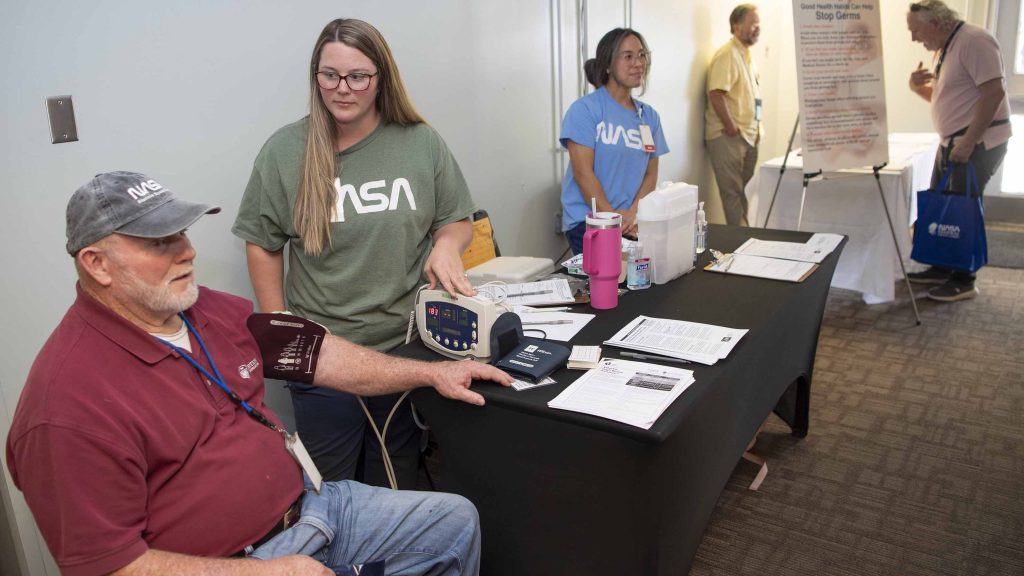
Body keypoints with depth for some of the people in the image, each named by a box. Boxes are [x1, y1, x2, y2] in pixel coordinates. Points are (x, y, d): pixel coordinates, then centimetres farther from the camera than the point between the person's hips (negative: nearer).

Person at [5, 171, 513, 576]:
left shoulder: (207, 309, 1)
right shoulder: (70, 401, -22)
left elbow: (314, 354, 9)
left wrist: (430, 372, 7)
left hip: (303, 506, 8)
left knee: (456, 521, 12)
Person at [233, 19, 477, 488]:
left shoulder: (422, 143, -3)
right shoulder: (284, 151, -4)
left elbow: (458, 221, 7)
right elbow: (262, 245, 3)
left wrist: (447, 244, -15)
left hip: (408, 346, 1)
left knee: (397, 484, 19)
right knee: (329, 487, 16)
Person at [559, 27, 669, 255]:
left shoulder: (650, 116, 13)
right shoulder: (585, 109, -5)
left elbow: (651, 173, 11)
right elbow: (583, 173, -10)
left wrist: (632, 213, -8)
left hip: (633, 223, 5)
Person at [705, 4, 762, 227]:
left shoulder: (746, 54, 17)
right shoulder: (728, 54, -12)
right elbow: (716, 94, -22)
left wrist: (755, 129, 15)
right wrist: (731, 128, -19)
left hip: (749, 135, 9)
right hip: (728, 137, -9)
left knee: (744, 190, 12)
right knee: (733, 191, -4)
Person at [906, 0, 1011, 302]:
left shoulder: (973, 40, -17)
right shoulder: (945, 48, 13)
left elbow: (994, 92, -23)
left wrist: (969, 141, -25)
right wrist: (919, 87, 2)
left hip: (978, 143, -9)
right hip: (953, 141, 9)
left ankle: (963, 281, 7)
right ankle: (941, 268, 25)